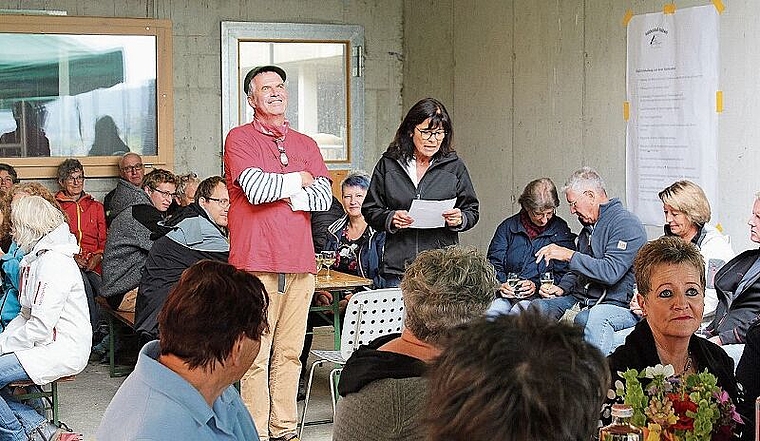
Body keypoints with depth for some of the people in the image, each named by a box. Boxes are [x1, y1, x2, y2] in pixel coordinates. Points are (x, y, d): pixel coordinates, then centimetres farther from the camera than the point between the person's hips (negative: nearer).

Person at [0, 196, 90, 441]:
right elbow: (27, 315, 17)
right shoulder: (35, 258, 16)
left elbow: (40, 326, -21)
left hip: (64, 351, -10)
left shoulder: (53, 263, -17)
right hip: (45, 345, 10)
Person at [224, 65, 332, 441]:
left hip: (300, 262, 5)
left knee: (290, 352, 6)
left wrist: (286, 196, -6)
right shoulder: (240, 138, 3)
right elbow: (255, 188, -13)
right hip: (257, 262, -5)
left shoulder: (305, 144, 19)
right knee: (256, 355, -7)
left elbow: (324, 196, 7)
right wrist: (299, 180, 2)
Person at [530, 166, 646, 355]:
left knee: (596, 316, -40)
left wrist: (569, 255, -17)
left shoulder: (627, 224, -11)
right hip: (580, 301, 9)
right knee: (535, 307, -10)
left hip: (620, 306, -9)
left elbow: (611, 272, -23)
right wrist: (561, 288, 8)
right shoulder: (588, 227, 19)